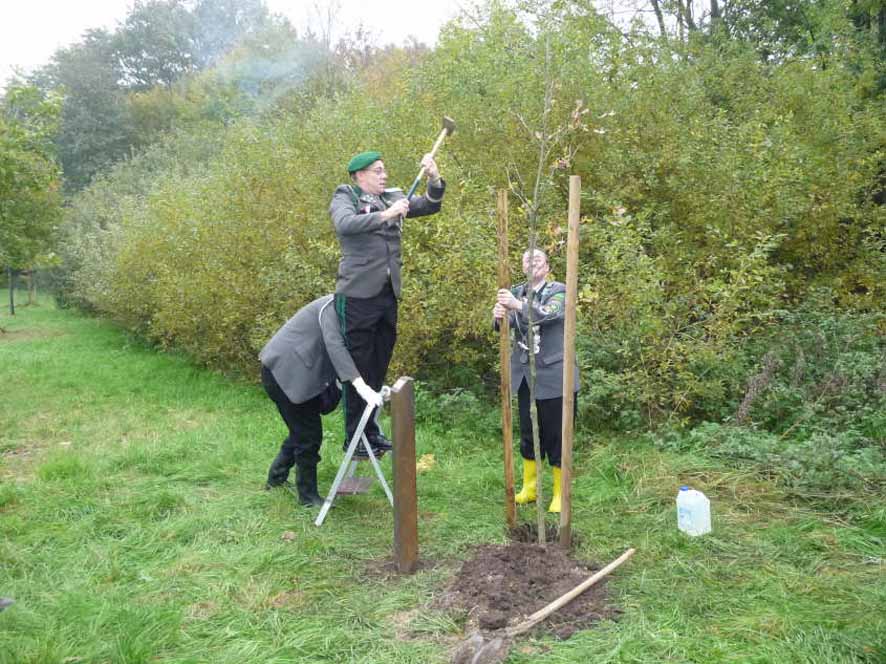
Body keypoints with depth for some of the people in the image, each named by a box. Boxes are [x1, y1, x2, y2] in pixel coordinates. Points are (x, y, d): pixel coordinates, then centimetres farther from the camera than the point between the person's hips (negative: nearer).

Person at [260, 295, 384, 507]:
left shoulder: (338, 311, 12)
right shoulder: (332, 307, -18)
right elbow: (334, 345, -34)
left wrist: (370, 388, 6)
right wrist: (361, 386, -41)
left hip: (291, 371, 10)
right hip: (284, 372, -10)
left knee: (301, 430, 21)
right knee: (309, 434, -2)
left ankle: (276, 478, 39)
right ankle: (308, 496, 13)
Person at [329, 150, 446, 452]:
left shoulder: (393, 197, 15)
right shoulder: (344, 198, 0)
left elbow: (429, 205, 7)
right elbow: (345, 224, -21)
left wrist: (434, 178, -10)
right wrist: (386, 215, -28)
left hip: (388, 294, 6)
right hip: (358, 294, -6)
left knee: (378, 368, 13)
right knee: (358, 368, 0)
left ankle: (371, 430, 26)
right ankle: (354, 437, 10)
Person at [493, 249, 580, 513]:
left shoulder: (558, 290, -4)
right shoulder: (516, 292, 9)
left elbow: (549, 314, -25)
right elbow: (508, 323, -7)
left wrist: (518, 305, -42)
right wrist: (499, 316, -31)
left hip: (553, 375, -4)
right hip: (525, 375, 5)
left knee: (556, 436, 3)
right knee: (527, 434, 14)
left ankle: (560, 494, 17)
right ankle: (529, 488, 29)